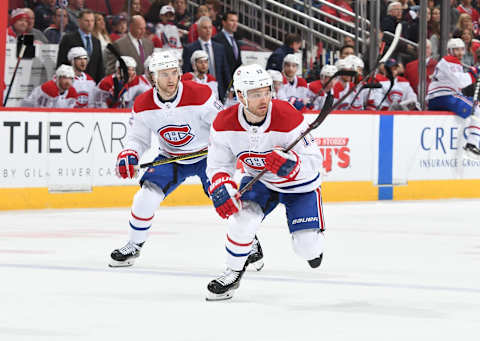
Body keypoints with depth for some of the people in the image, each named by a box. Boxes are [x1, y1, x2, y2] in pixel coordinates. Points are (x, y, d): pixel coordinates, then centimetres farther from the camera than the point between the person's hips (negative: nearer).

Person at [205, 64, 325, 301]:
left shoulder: (288, 117, -32)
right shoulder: (225, 124, -22)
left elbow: (313, 161, -27)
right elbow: (218, 164, -8)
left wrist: (290, 163, -47)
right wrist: (220, 188, -28)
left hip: (299, 183, -2)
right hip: (260, 181, 2)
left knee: (307, 248, -10)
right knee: (243, 217, -24)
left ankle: (312, 244, 31)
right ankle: (233, 272, 2)